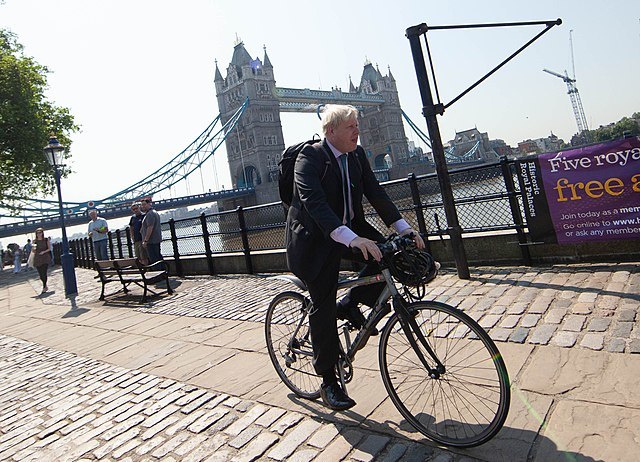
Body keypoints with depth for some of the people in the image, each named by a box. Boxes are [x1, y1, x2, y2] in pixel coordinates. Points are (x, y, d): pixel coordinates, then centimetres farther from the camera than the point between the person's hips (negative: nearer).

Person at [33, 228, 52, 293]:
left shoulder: (46, 240, 3)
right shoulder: (35, 241, 7)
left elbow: (49, 248, 4)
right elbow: (33, 251, 11)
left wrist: (44, 251, -13)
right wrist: (33, 249, -11)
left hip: (45, 258, -2)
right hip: (37, 259, 2)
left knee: (44, 273, -11)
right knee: (40, 274, 3)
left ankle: (44, 288, -4)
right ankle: (45, 286, 24)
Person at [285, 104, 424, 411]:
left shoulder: (357, 155, 2)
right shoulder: (309, 158, -19)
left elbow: (375, 193, -1)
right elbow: (315, 204, -32)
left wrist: (404, 228, -13)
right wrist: (352, 239, -46)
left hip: (351, 229, 6)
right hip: (315, 240, -6)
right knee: (323, 310, -2)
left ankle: (350, 304, 8)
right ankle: (328, 383, 15)